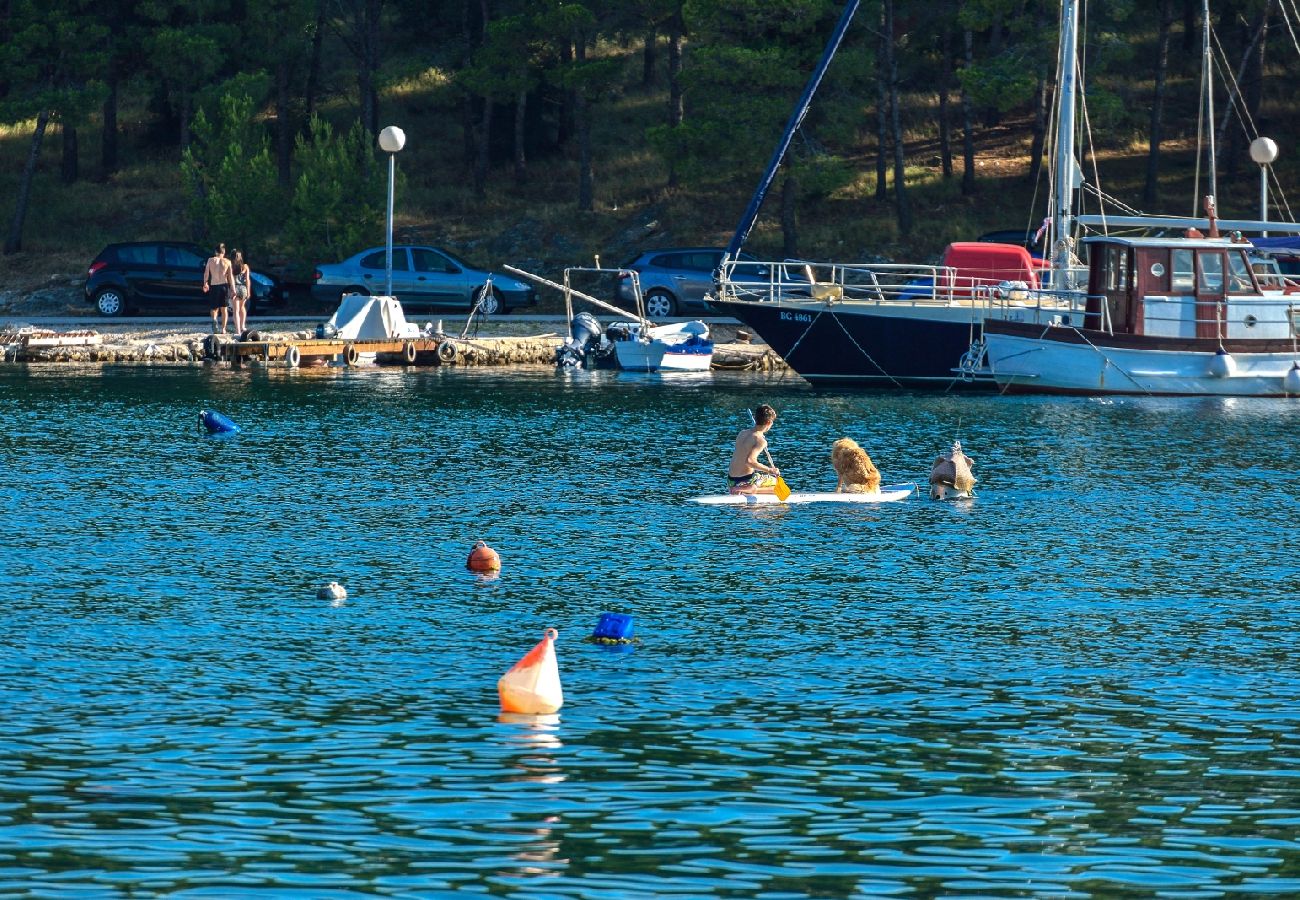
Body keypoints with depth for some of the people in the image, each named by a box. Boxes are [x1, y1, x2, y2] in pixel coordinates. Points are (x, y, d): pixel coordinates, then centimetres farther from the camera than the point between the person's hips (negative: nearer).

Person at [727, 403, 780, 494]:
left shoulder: (742, 433, 7)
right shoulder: (761, 440, -17)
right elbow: (749, 461, -31)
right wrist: (769, 470, -23)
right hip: (746, 479, -8)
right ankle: (750, 490, -13)